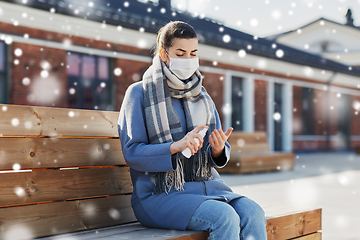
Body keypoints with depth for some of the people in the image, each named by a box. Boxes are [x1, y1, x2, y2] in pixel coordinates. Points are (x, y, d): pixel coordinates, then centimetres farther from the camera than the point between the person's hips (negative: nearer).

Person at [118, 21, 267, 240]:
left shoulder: (201, 96, 15)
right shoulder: (139, 93, 0)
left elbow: (221, 150, 15)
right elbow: (132, 152, -8)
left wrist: (218, 149, -10)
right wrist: (176, 146, -23)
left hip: (205, 185, 5)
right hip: (159, 194, -5)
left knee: (253, 214, -24)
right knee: (224, 217, -31)